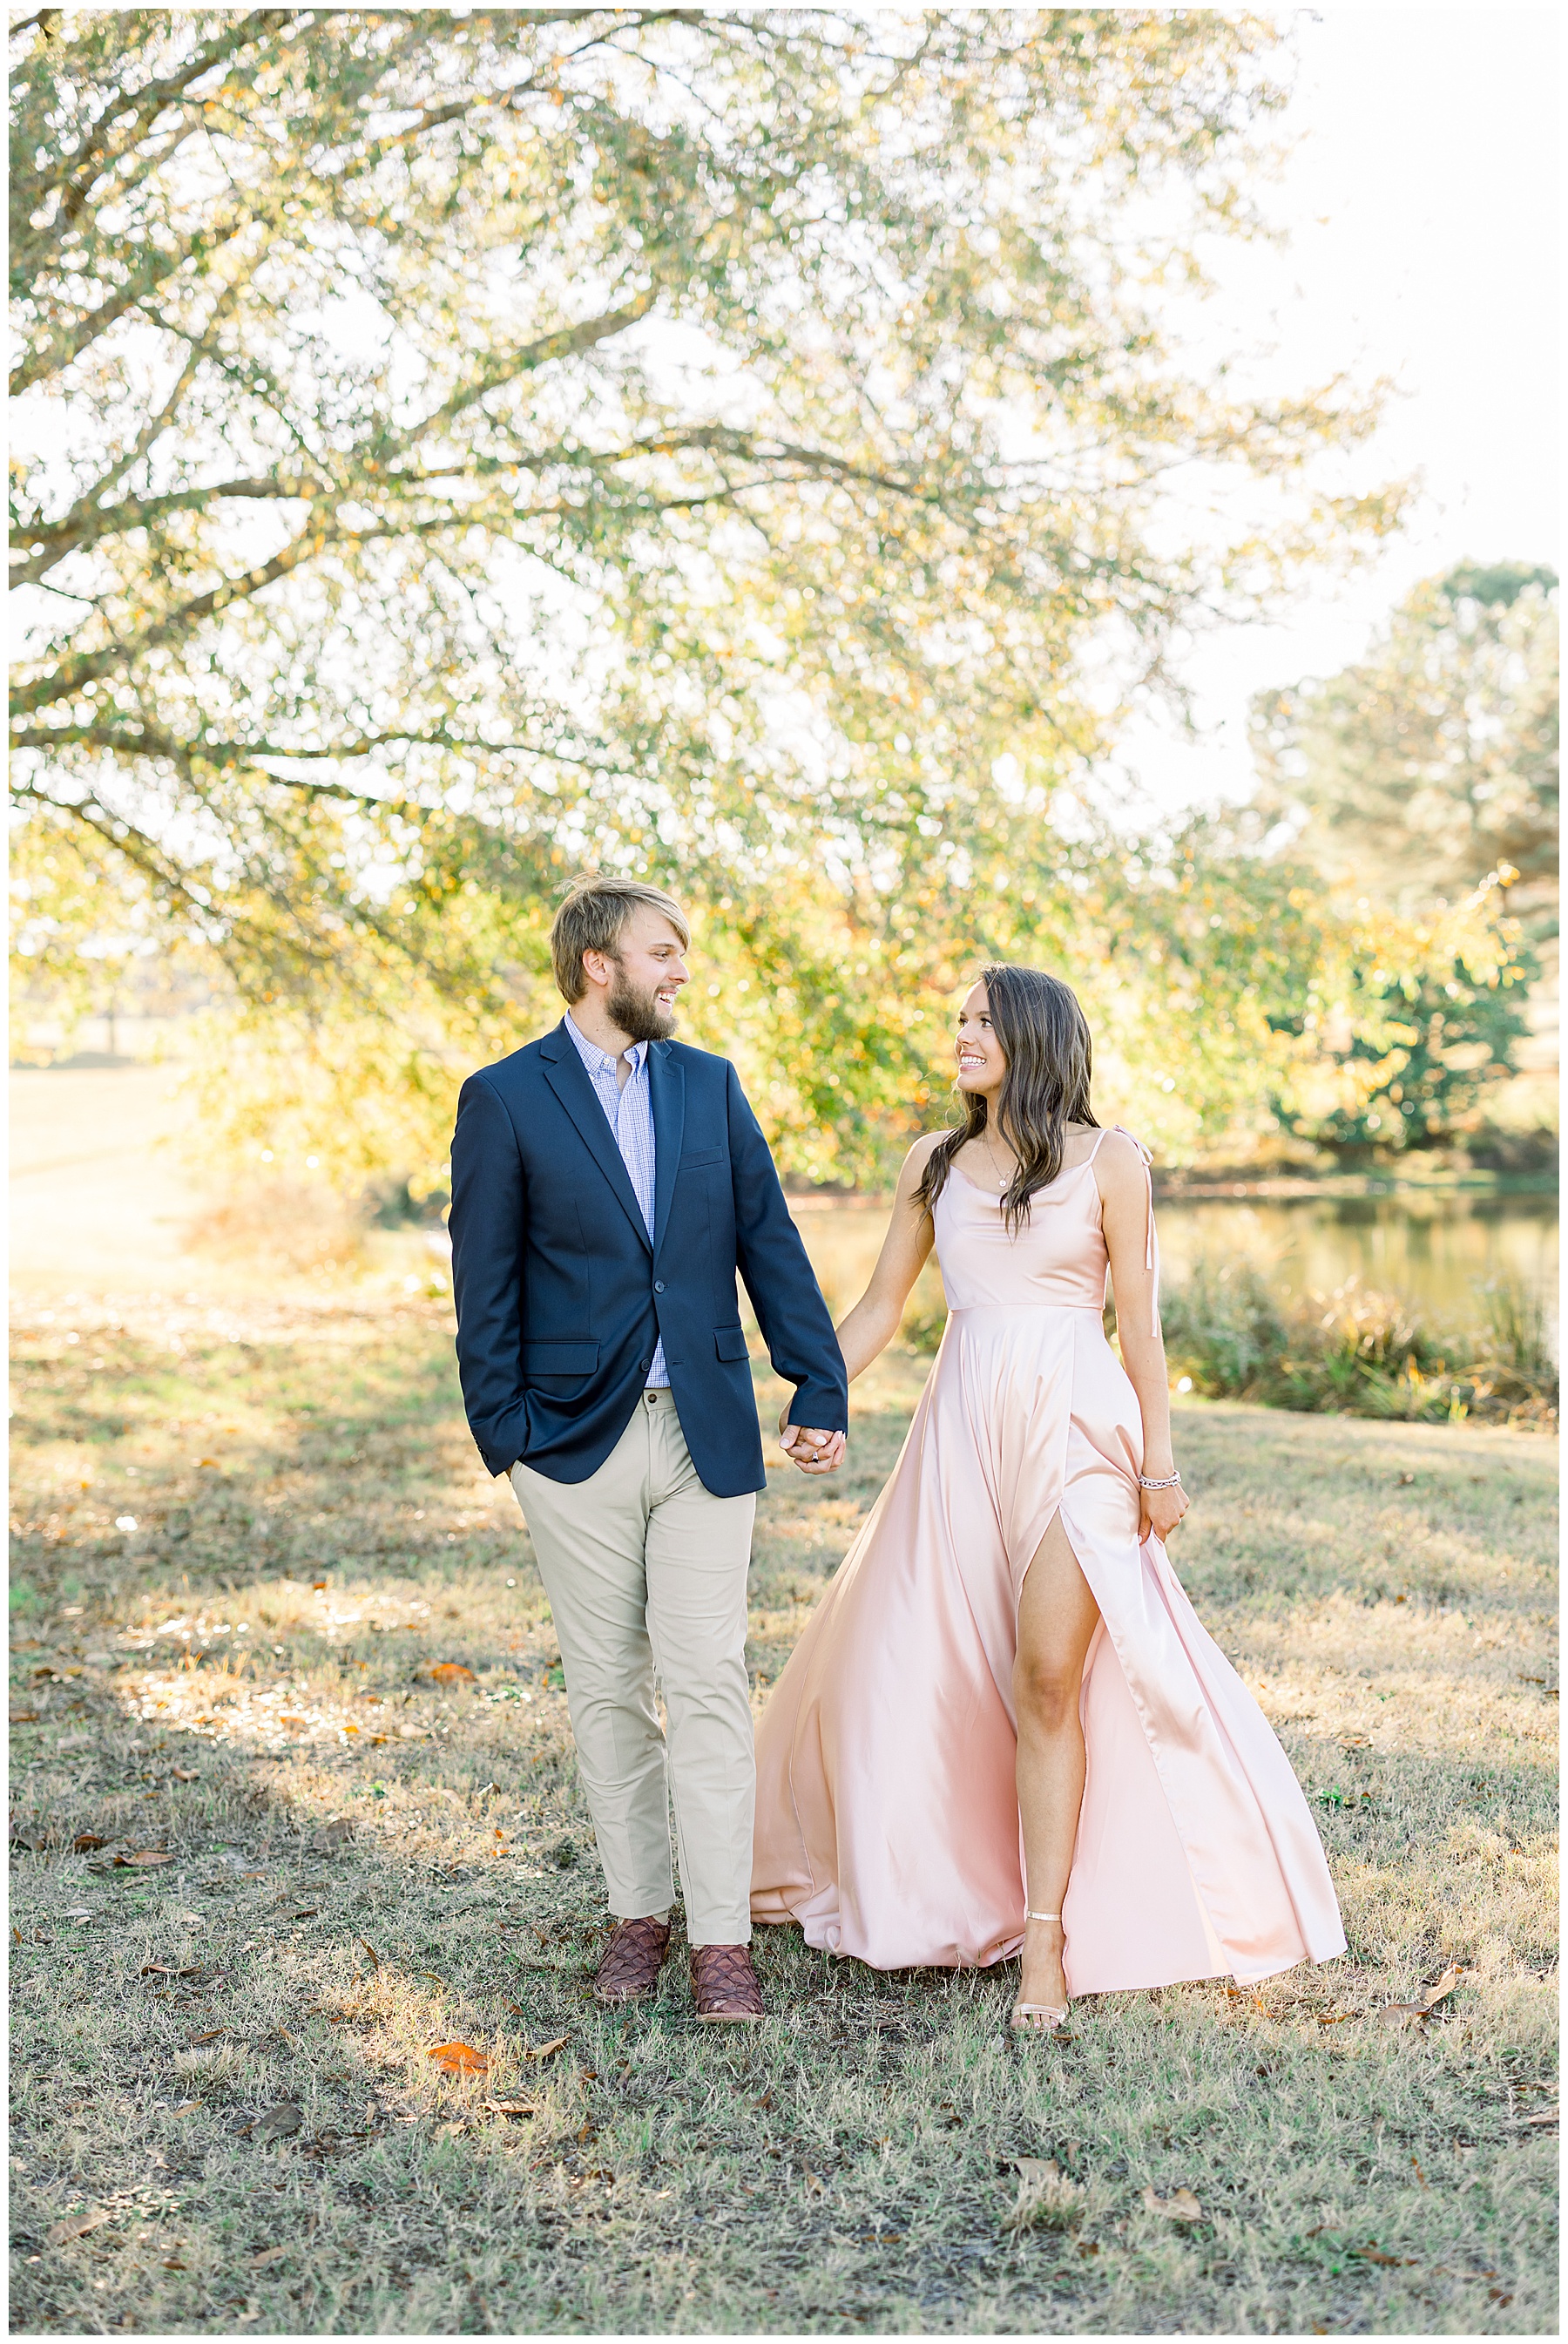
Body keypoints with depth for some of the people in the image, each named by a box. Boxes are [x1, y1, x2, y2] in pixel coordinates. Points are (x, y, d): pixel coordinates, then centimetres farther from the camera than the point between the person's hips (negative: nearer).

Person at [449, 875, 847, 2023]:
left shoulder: (710, 1085, 9)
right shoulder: (506, 1098, -1)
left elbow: (770, 1243, 7)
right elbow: (485, 1281, -1)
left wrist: (822, 1389, 1)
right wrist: (504, 1430, -7)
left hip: (706, 1431, 2)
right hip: (578, 1437, -1)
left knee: (709, 1681, -2)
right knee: (607, 1687, 9)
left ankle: (722, 1936, 5)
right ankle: (640, 1910, 23)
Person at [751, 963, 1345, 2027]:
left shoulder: (1109, 1160, 1)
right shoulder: (934, 1163, 11)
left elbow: (1140, 1319, 1)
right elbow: (881, 1306, 14)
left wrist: (1158, 1463, -3)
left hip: (1076, 1429, -4)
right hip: (963, 1427, 4)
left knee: (1047, 1677, -12)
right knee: (916, 1667, 5)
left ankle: (1047, 1939, -2)